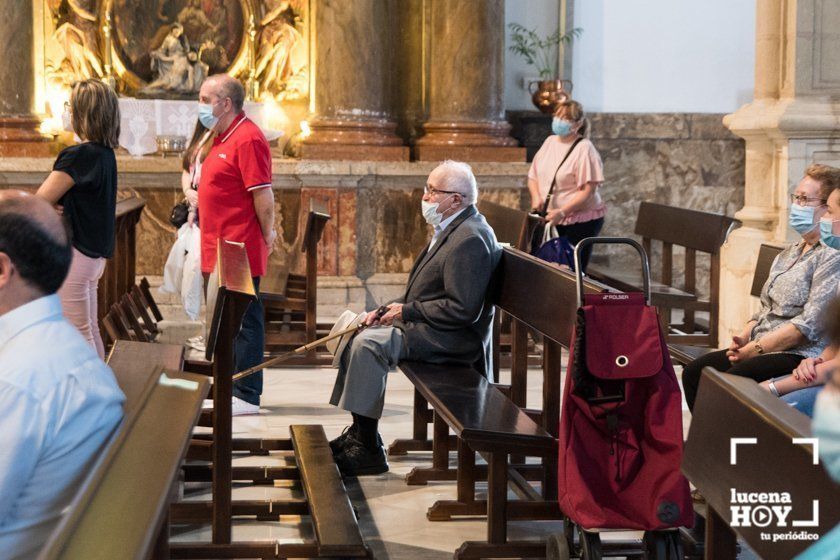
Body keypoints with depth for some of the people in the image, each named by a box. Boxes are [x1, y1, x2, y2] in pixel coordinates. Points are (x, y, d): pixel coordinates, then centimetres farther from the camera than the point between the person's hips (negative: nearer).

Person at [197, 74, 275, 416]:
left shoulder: (247, 139, -16)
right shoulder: (222, 138, 17)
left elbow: (263, 194, -19)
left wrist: (266, 235, -12)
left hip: (241, 251, -10)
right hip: (223, 252, 10)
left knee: (243, 322, -6)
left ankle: (246, 396, -2)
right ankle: (229, 388, 23)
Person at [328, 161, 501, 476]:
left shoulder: (470, 239, -21)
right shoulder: (450, 229, 13)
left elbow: (462, 309, -26)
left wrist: (406, 311, -17)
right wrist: (391, 309, 7)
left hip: (452, 336, -11)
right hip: (425, 322, 11)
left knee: (369, 343, -24)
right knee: (359, 333, 9)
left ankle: (369, 450, -17)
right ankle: (359, 431, 13)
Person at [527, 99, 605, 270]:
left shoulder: (584, 149, -12)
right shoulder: (550, 142, 8)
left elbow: (588, 190, -17)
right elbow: (533, 176, 15)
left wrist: (562, 212, -24)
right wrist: (536, 197, -6)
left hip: (580, 221, -6)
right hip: (552, 219, 6)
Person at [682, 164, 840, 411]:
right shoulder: (790, 253, 21)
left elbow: (810, 324, -18)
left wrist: (755, 349, -17)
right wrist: (743, 338, 2)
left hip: (800, 354, -9)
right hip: (760, 348, 10)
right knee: (694, 372, -5)